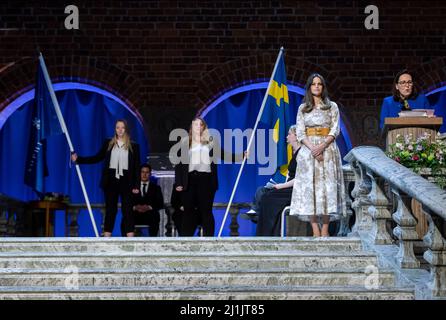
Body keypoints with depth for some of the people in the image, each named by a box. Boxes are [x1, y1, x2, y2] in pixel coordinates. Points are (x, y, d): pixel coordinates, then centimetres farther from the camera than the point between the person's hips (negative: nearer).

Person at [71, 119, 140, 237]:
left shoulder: (133, 146, 3)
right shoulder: (108, 143, 8)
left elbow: (136, 167, 1)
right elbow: (97, 158, 10)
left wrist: (136, 185, -5)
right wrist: (78, 159, 2)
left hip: (126, 181, -2)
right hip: (111, 181, 2)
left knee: (127, 210, -3)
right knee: (110, 209, 5)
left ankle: (130, 236, -2)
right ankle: (107, 236, 7)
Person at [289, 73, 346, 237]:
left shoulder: (332, 106, 8)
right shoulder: (303, 108, 11)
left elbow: (335, 131, 0)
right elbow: (300, 133, 3)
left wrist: (321, 147, -15)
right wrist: (312, 149, -13)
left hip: (328, 149, -1)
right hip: (308, 150, 1)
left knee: (327, 186, -8)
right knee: (309, 186, -8)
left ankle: (325, 229, -7)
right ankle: (315, 230, -9)